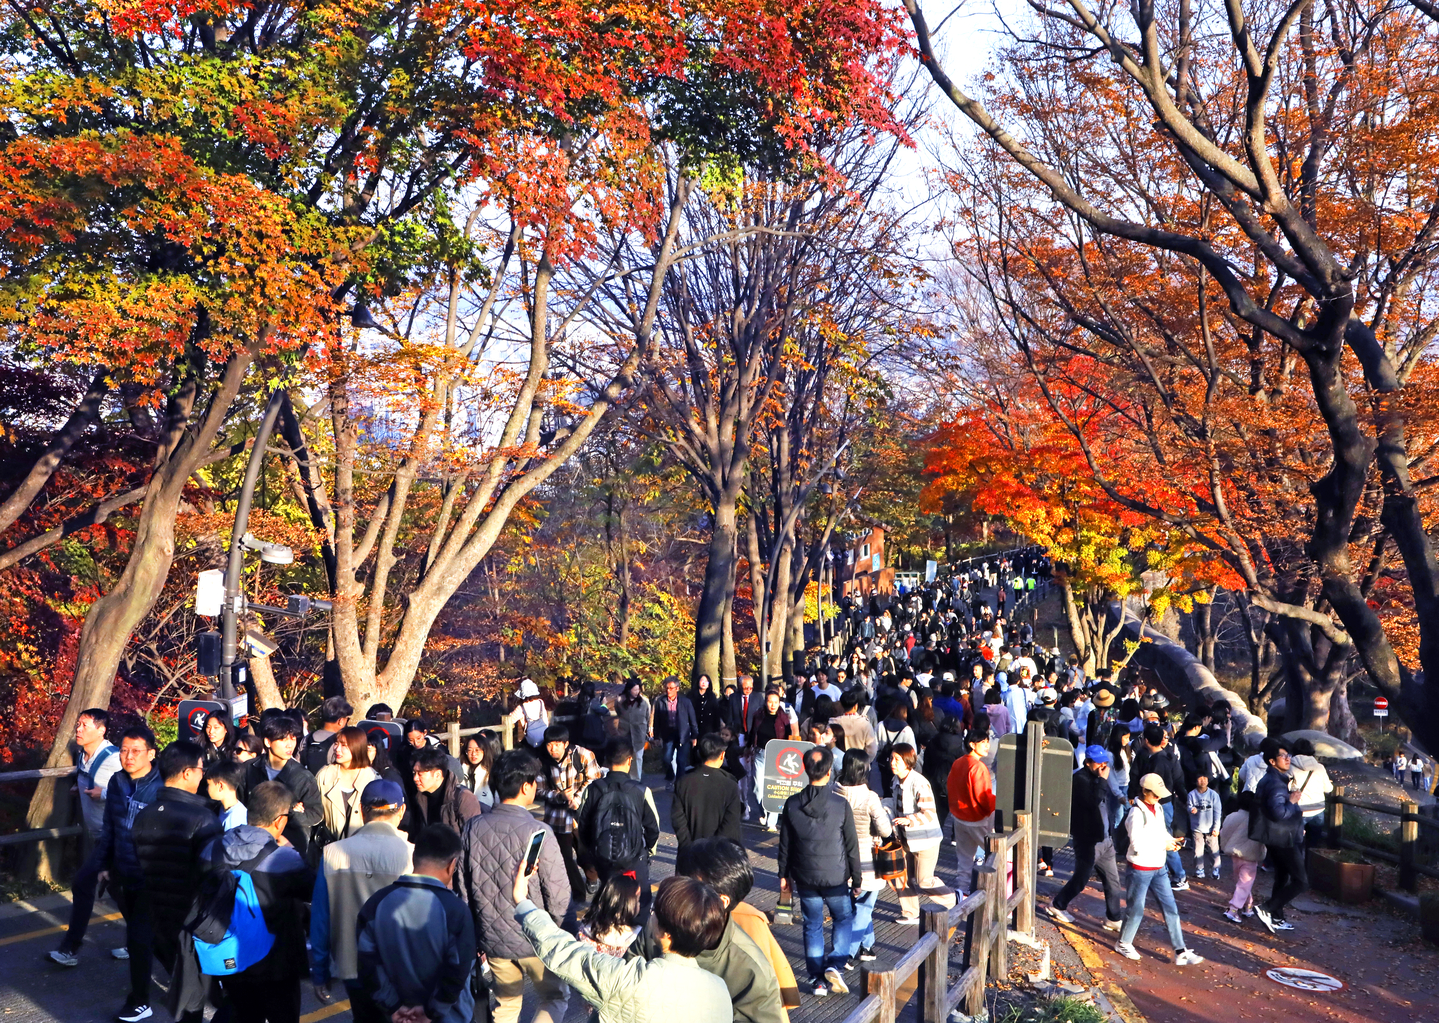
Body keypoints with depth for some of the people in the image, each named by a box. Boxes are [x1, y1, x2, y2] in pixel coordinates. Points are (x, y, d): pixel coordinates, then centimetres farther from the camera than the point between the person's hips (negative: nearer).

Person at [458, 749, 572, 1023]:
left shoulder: (472, 828, -8)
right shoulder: (537, 831, -23)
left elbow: (463, 887, 1)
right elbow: (558, 894, -18)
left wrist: (478, 930, 15)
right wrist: (551, 929, 3)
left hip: (492, 938, 4)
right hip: (534, 939, -4)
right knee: (554, 997, 18)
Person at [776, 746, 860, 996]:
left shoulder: (792, 804, -7)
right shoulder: (840, 805, -13)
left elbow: (785, 844, 2)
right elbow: (851, 846, -5)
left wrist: (784, 874, 15)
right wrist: (857, 879, 5)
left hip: (805, 877, 2)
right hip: (836, 877, -2)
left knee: (813, 926, 13)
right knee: (843, 919, 19)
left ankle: (817, 980, 17)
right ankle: (835, 965, 3)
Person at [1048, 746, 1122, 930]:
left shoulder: (1098, 777, 10)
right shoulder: (1080, 779, -16)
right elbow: (1093, 801, -31)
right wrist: (1103, 780, -24)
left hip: (1105, 839, 8)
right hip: (1088, 841, -8)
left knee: (1112, 881, 8)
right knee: (1081, 879, 4)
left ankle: (1113, 918, 17)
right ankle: (1058, 906, 23)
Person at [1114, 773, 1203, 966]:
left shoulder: (1158, 809, 6)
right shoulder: (1137, 814, -21)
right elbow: (1138, 846, -24)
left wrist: (1172, 840, -4)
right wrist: (1164, 845, -19)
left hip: (1159, 869, 8)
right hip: (1141, 869, -8)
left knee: (1170, 908, 6)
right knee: (1136, 909, 7)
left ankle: (1180, 953, 11)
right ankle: (1123, 943, 28)